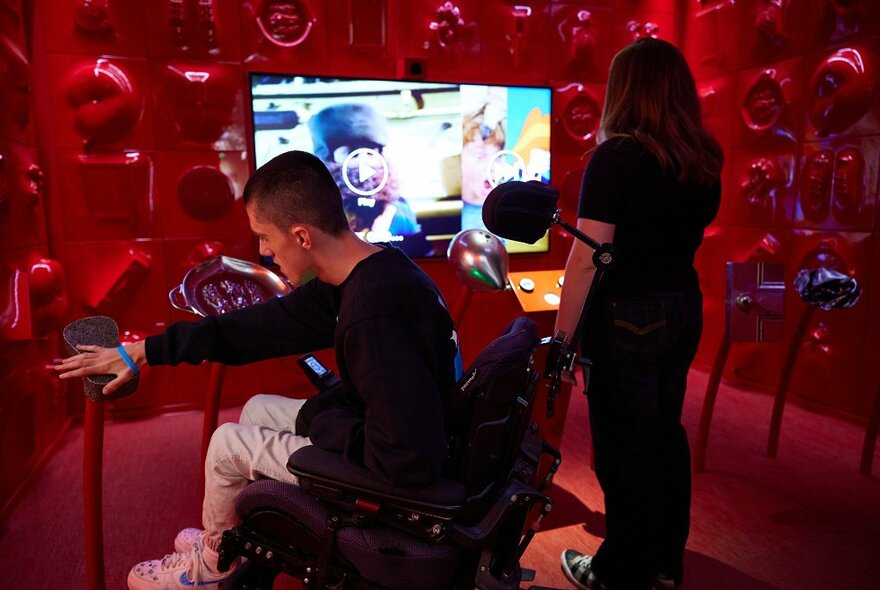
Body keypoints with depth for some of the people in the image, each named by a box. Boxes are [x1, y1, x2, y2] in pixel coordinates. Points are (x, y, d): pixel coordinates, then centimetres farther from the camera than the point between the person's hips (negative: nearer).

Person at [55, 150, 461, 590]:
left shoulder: (373, 315, -34)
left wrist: (321, 421, -16)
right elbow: (266, 325, 4)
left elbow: (410, 460, -33)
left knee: (228, 443, 4)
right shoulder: (369, 270, -4)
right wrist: (143, 351, 8)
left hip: (400, 483, -8)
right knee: (257, 409, 19)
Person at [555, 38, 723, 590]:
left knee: (625, 446, 6)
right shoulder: (705, 158, 5)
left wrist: (562, 335, -14)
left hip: (627, 317, -7)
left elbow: (588, 257, -20)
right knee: (665, 432, 19)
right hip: (684, 306, 7)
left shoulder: (617, 156, -16)